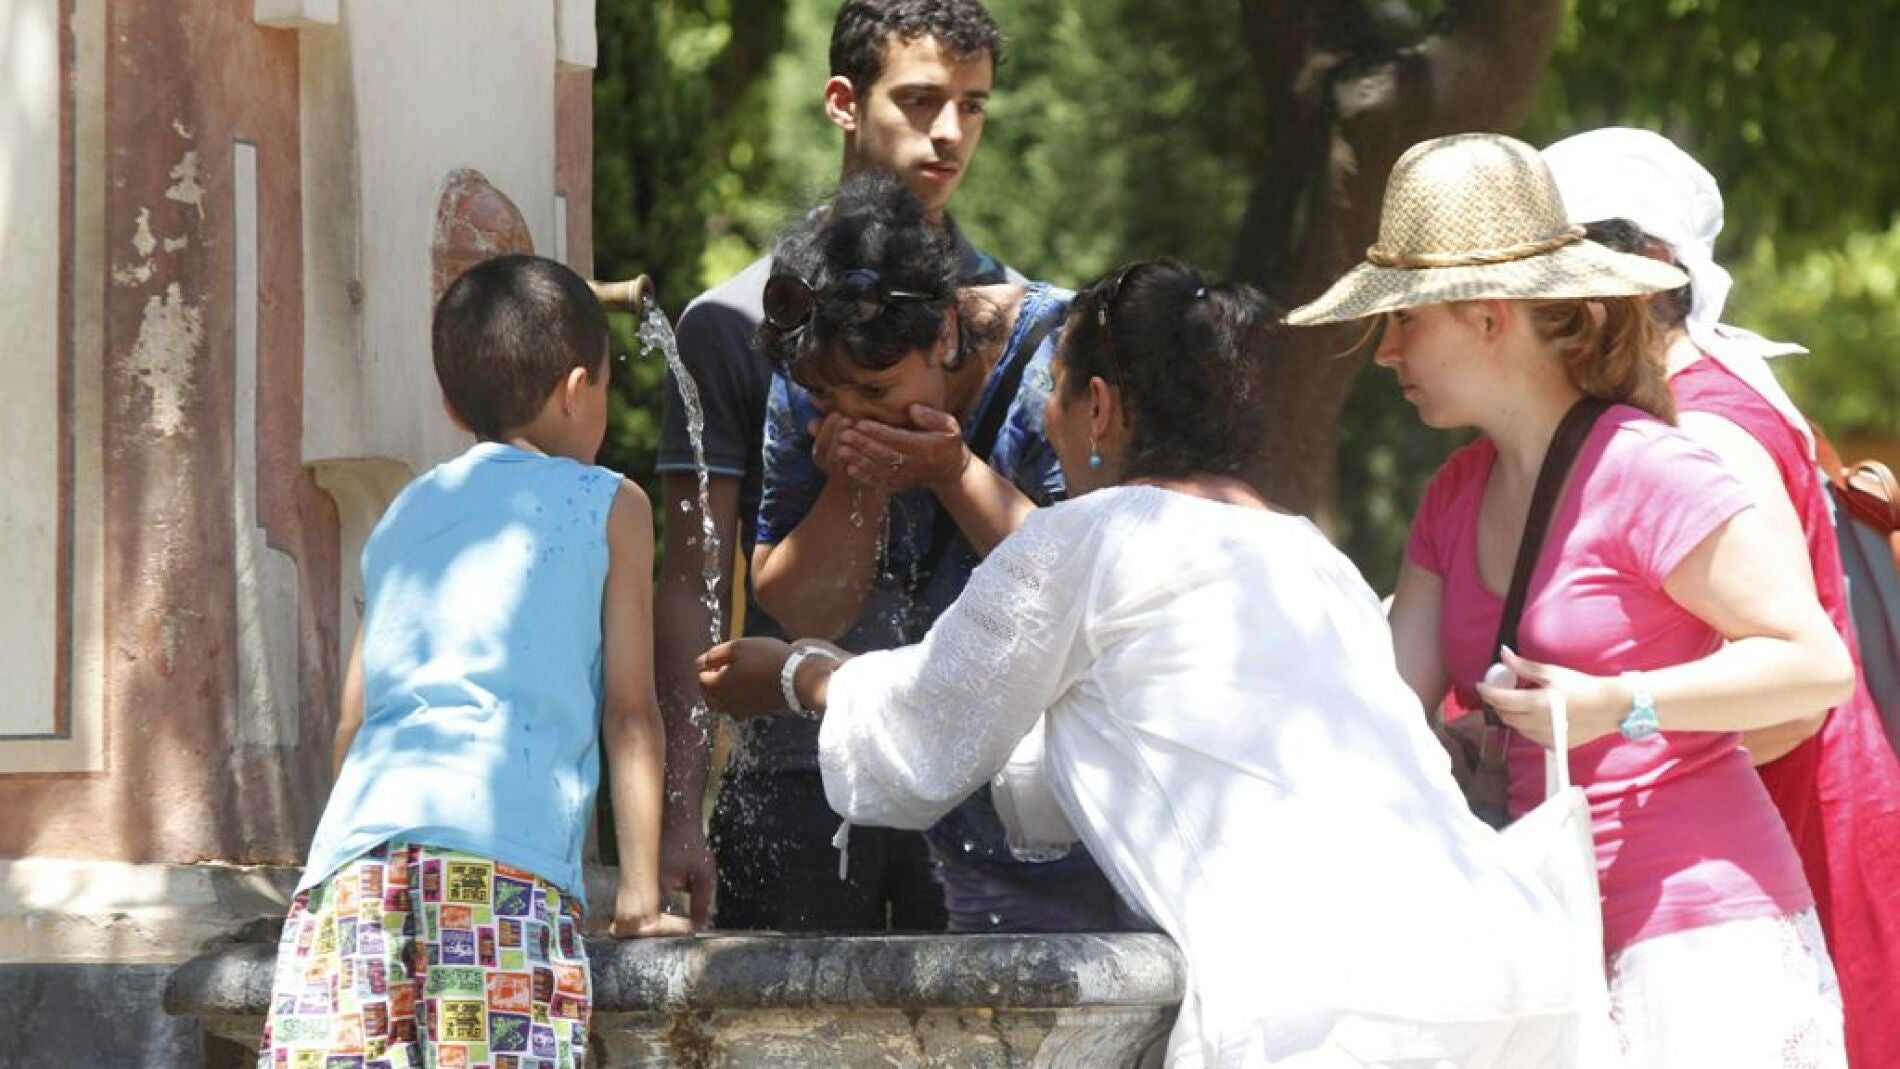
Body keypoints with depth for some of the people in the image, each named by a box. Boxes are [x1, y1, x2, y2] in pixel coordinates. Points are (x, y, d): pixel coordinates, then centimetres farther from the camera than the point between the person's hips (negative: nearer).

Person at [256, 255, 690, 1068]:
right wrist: (640, 894, 14)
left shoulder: (400, 519, 29)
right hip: (503, 857, -4)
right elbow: (629, 711, 12)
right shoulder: (607, 505, 16)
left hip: (354, 853, 4)